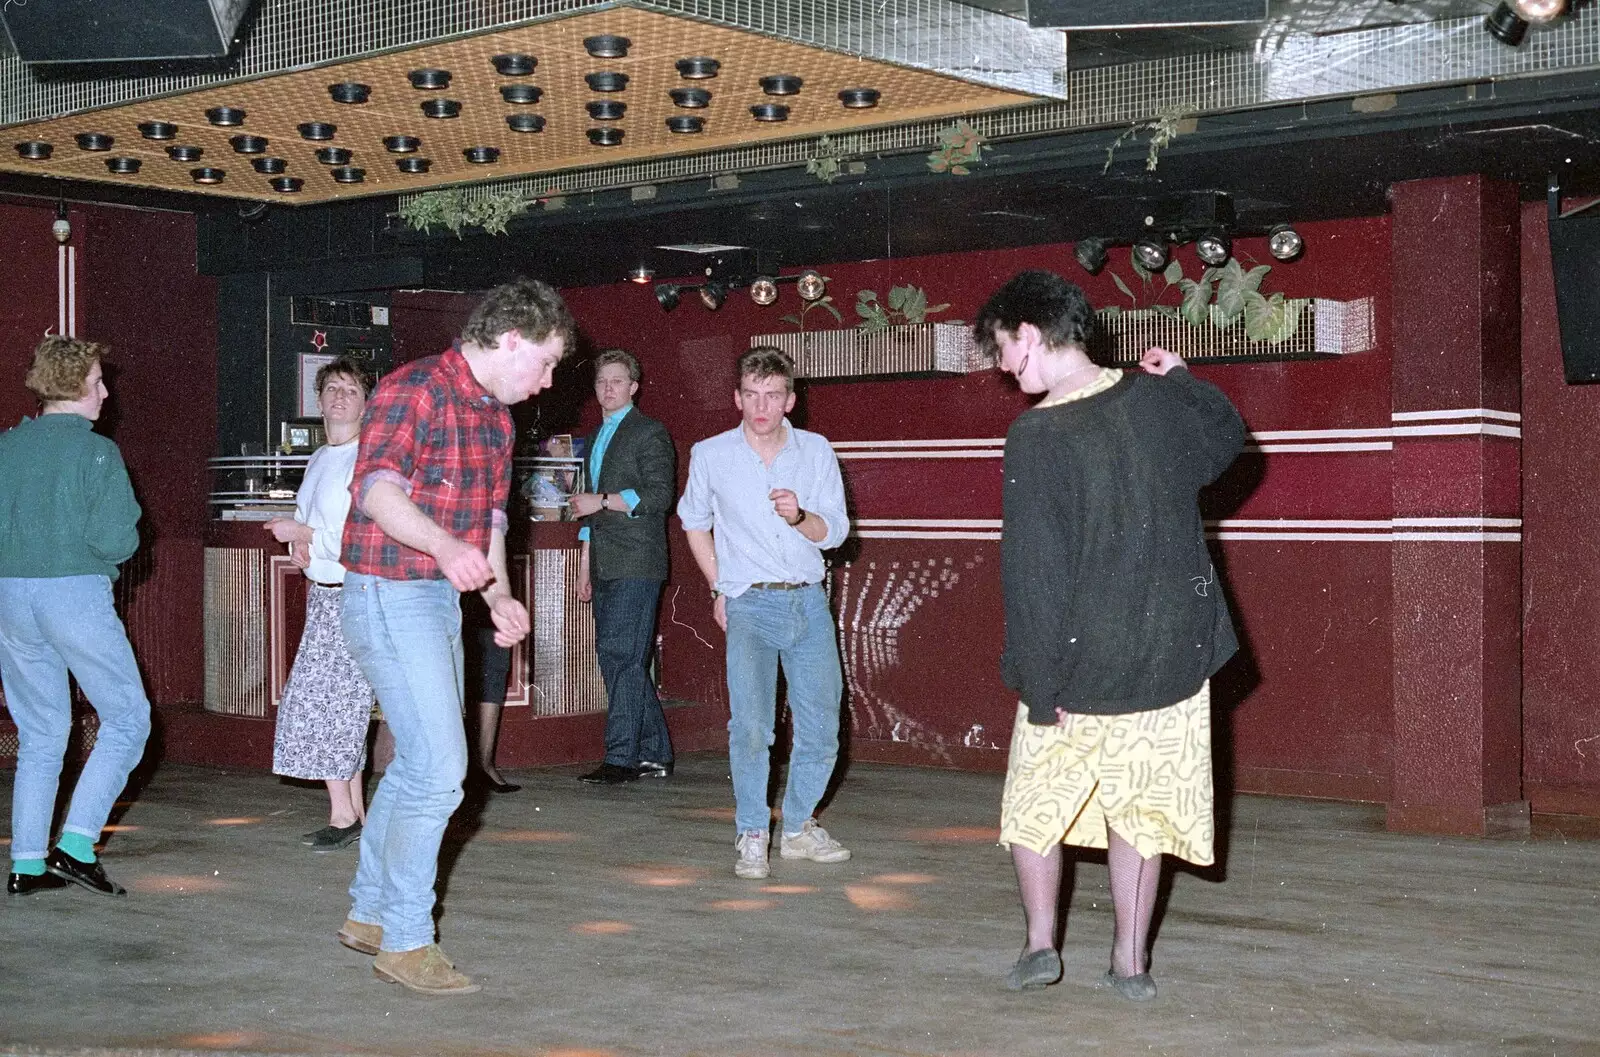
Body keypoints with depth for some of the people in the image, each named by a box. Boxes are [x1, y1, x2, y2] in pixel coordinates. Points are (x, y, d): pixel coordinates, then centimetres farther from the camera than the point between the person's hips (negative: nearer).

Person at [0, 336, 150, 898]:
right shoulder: (97, 452, -8)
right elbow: (114, 540, -15)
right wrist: (128, 534, 6)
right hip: (75, 593, -6)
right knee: (127, 716, 5)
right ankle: (76, 845, -6)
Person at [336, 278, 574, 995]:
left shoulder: (496, 417, 14)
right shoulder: (414, 390, -16)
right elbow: (377, 488, -30)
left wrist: (499, 595, 5)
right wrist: (444, 546, -47)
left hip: (442, 599, 10)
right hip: (390, 595, -10)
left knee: (418, 763, 16)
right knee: (438, 768, -12)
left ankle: (369, 913, 31)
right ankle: (405, 941, -1)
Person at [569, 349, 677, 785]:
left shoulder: (649, 433, -2)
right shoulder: (597, 438, 22)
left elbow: (660, 495, -13)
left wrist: (602, 500, -12)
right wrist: (584, 565, 23)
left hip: (636, 564, -8)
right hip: (605, 567, 8)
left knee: (621, 656, -13)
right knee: (616, 659, 7)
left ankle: (621, 757, -12)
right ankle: (655, 754, 14)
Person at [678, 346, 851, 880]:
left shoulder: (816, 451, 4)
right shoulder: (710, 455, 0)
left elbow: (834, 531, 2)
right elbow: (695, 522, 17)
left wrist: (800, 516, -19)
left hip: (809, 601, 3)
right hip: (749, 605, -2)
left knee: (821, 724, 5)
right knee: (750, 725, -15)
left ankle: (798, 828, 23)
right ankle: (751, 837, -4)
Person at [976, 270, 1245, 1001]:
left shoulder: (1034, 437, -18)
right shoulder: (1157, 400, -4)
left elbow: (1033, 571, -19)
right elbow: (1227, 439, 18)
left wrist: (1041, 688, -14)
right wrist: (1182, 378, 28)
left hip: (1081, 664, -4)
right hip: (1172, 653, 4)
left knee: (1037, 799, 18)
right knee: (1140, 804, 15)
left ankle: (1040, 942, 19)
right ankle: (1131, 960, 18)